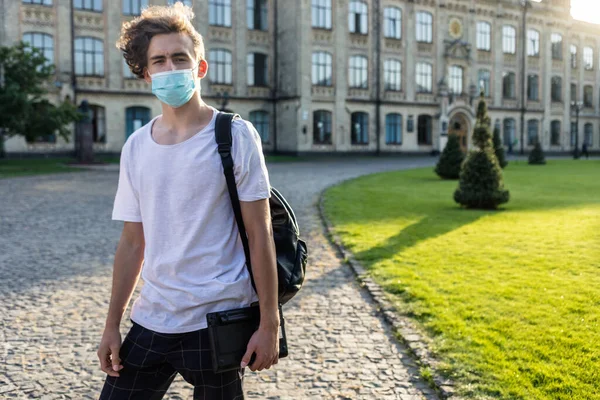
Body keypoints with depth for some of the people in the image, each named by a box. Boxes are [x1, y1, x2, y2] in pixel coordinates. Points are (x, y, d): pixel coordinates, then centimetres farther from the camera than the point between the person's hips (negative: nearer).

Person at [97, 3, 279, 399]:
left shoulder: (235, 136, -8)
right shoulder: (136, 146, 5)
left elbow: (259, 233, -9)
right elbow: (132, 244, 10)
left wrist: (269, 323, -10)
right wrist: (112, 325, 10)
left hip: (217, 322, -4)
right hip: (150, 321, 4)